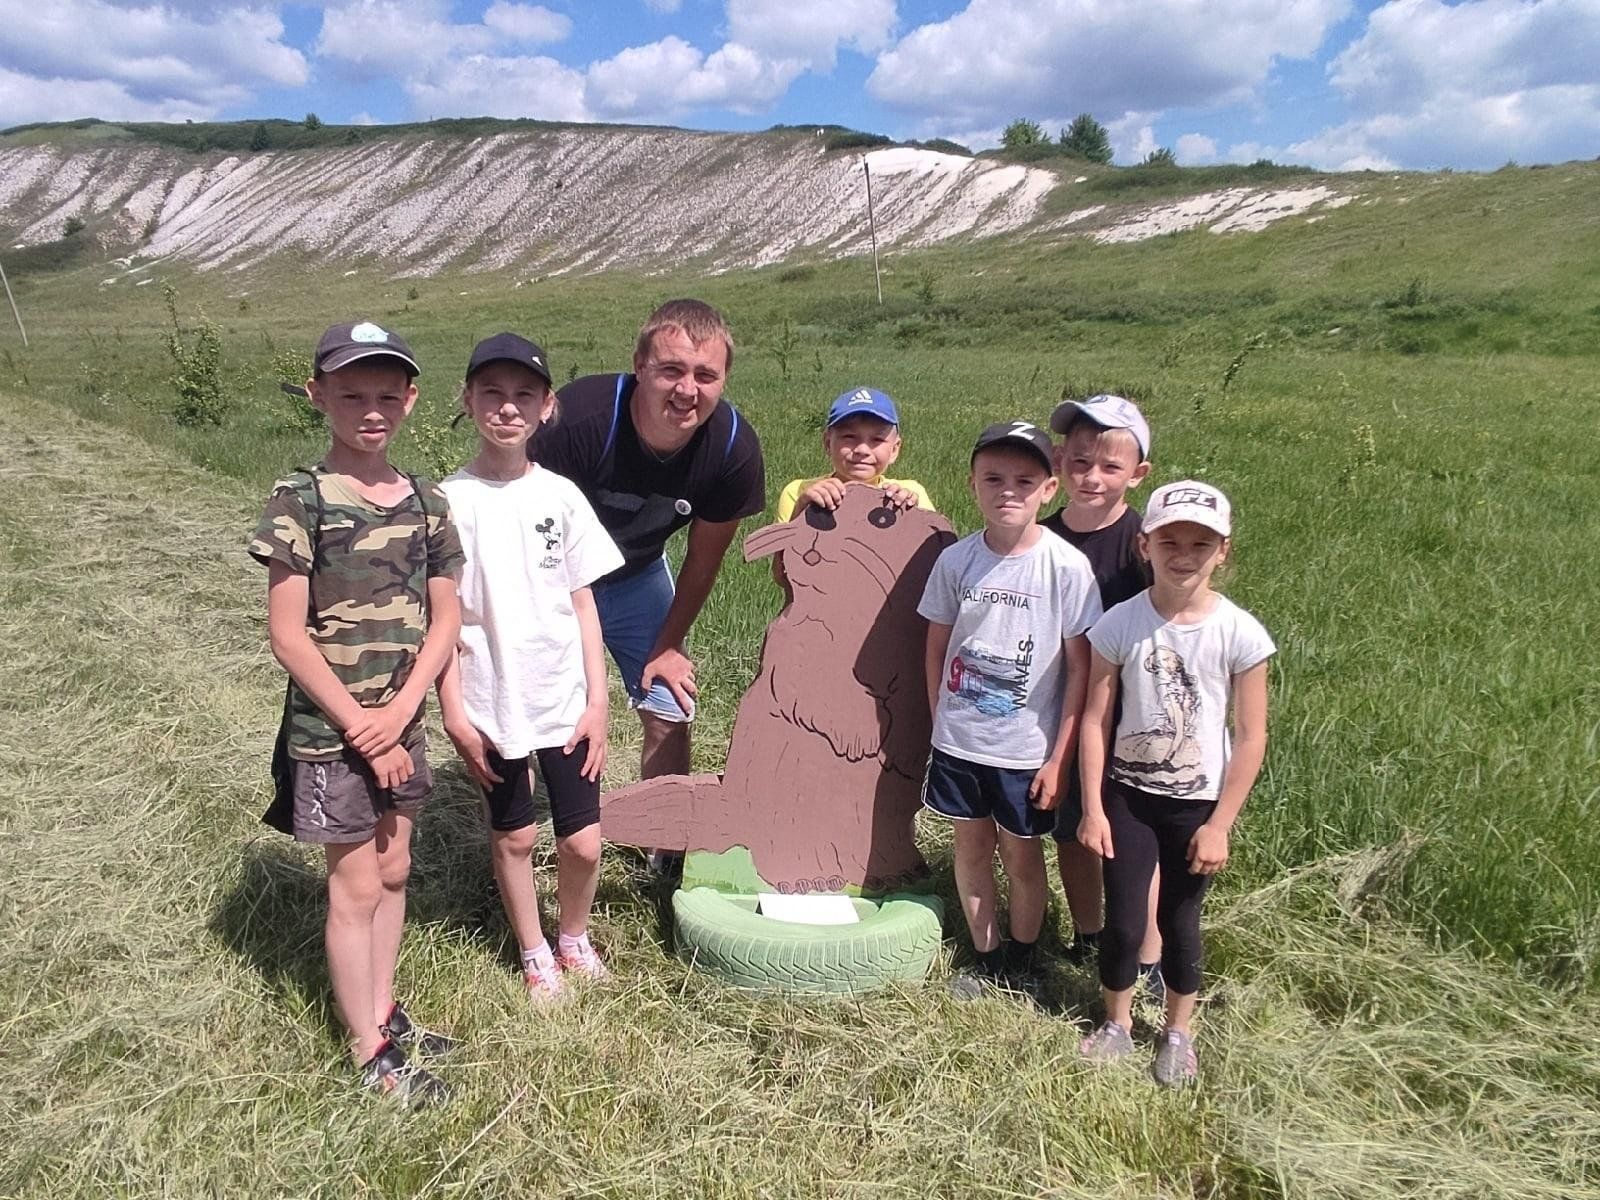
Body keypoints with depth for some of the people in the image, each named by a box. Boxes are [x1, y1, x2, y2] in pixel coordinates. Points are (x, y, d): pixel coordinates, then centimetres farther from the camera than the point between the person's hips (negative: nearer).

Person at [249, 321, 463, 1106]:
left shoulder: (426, 504, 1)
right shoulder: (300, 503, -14)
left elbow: (444, 619, 2)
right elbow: (287, 635, -16)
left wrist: (398, 713, -10)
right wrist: (360, 727, -16)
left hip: (400, 725, 5)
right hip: (331, 730, -5)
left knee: (393, 872, 16)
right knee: (356, 887, 4)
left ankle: (382, 1011, 35)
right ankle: (371, 1052, 19)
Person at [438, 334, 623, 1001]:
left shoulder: (561, 496, -1)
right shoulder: (451, 502, -8)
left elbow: (583, 604, 2)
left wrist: (597, 700, 0)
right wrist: (454, 713, -7)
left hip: (565, 700, 2)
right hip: (491, 706, -1)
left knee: (583, 840, 6)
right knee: (513, 835, 14)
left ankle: (574, 938, 35)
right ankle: (534, 953, 37)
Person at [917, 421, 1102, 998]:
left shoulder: (1067, 567, -13)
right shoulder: (956, 560, -5)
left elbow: (1080, 667, -9)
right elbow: (937, 649, 6)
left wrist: (1059, 758, -9)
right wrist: (942, 723, 7)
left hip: (1027, 749, -2)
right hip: (958, 741, 3)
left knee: (1022, 855, 13)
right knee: (971, 847, 15)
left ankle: (1020, 967, 34)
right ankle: (985, 960, 34)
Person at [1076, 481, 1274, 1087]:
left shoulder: (1239, 633, -12)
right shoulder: (1120, 624, -10)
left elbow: (1251, 737, -7)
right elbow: (1095, 720, -5)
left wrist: (1219, 825, -7)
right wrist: (1093, 808, -6)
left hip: (1197, 802, 0)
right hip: (1127, 794, 1)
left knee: (1179, 919, 13)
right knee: (1122, 919, 6)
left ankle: (1177, 1032, 36)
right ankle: (1117, 1023, 31)